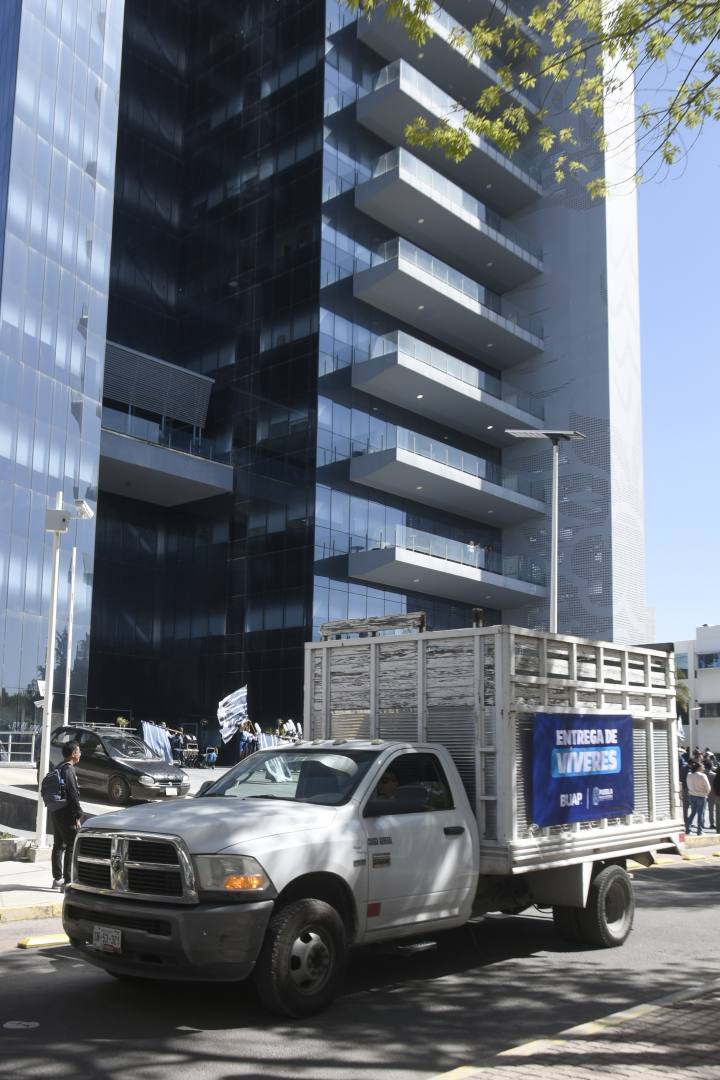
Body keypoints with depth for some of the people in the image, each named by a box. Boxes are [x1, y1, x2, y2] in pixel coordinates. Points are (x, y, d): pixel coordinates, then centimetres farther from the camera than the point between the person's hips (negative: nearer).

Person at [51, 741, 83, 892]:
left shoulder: (58, 769, 12)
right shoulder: (69, 770, -18)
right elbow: (73, 795, -21)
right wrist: (78, 816, -16)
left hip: (56, 813, 10)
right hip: (67, 815, -10)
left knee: (58, 845, 17)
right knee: (72, 847, -6)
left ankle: (57, 879, 25)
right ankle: (67, 882, -6)